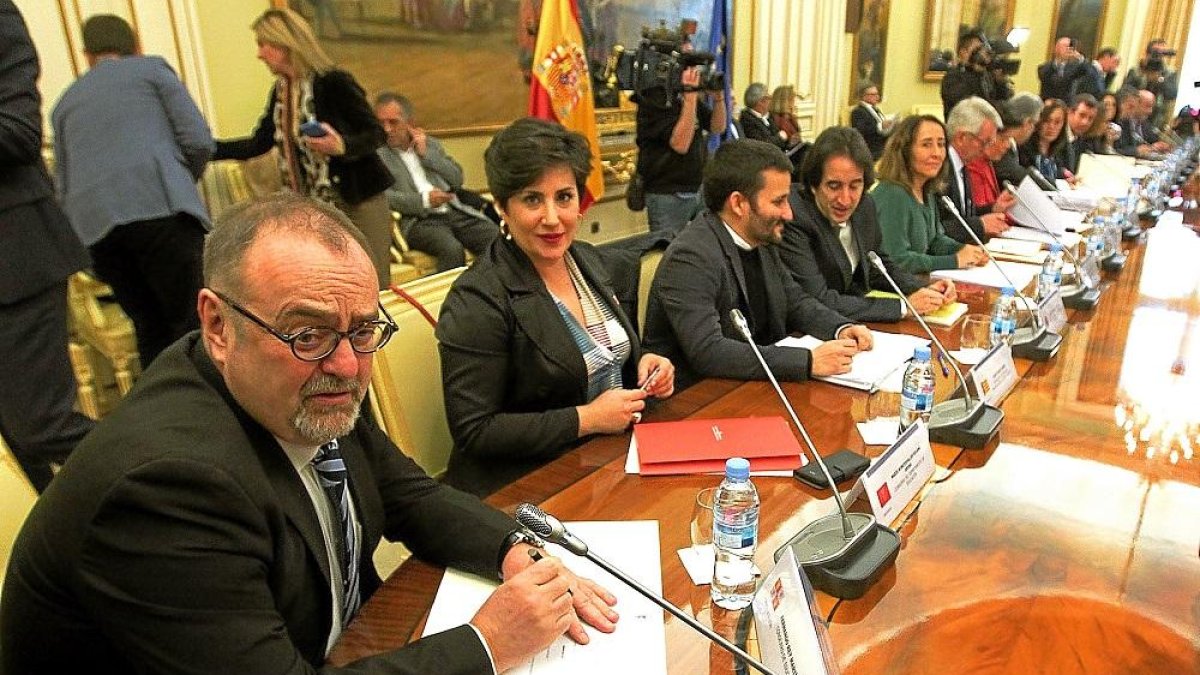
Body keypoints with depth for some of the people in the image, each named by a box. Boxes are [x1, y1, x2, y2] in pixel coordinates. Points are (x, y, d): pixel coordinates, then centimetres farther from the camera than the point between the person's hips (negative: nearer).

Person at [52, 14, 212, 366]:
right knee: (193, 323, -5)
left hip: (94, 226, 5)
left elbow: (64, 191, 27)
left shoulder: (65, 102, 30)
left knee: (151, 329, 12)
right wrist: (185, 181, 23)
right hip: (158, 206, -5)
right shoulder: (152, 68, 18)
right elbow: (199, 140, 5)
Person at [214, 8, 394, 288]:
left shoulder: (333, 82, -13)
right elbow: (258, 144, 15)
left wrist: (342, 145, -29)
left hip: (360, 201, -7)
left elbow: (376, 134, -11)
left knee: (374, 285, -5)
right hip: (315, 208, 7)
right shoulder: (280, 91, 8)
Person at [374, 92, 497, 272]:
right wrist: (424, 200, -18)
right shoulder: (375, 153, 5)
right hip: (419, 220, -4)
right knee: (452, 250, -35)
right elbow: (380, 195, -9)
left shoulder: (430, 143, 21)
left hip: (456, 212, 5)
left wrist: (427, 154, 3)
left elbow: (458, 180, 12)